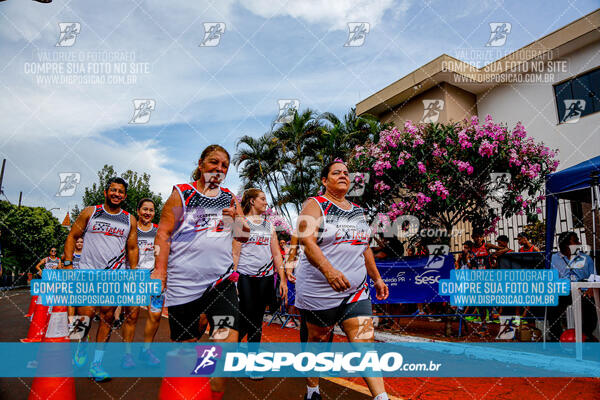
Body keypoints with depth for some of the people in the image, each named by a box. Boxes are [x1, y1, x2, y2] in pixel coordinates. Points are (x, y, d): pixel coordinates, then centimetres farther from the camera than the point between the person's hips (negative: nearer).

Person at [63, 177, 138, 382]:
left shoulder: (130, 220, 9)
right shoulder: (90, 212, 4)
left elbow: (132, 248, 14)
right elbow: (72, 237, 7)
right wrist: (68, 263, -3)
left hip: (114, 276, 2)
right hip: (87, 272, -2)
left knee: (108, 316, 0)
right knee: (85, 315, -9)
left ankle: (96, 363, 10)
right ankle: (80, 350, 21)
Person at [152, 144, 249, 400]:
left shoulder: (229, 198, 14)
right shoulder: (181, 194, 4)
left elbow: (244, 237, 15)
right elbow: (164, 233, -1)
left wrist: (236, 218, -6)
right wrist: (160, 270, -10)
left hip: (221, 279, 3)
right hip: (182, 282, -2)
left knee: (228, 338, -12)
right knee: (184, 343, 7)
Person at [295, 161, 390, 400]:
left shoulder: (358, 211, 15)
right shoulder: (315, 205, -5)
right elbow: (308, 241, -19)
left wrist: (377, 278, 21)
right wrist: (329, 271, -34)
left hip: (356, 291, 5)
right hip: (319, 290, -4)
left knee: (365, 340, -5)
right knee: (317, 340, 11)